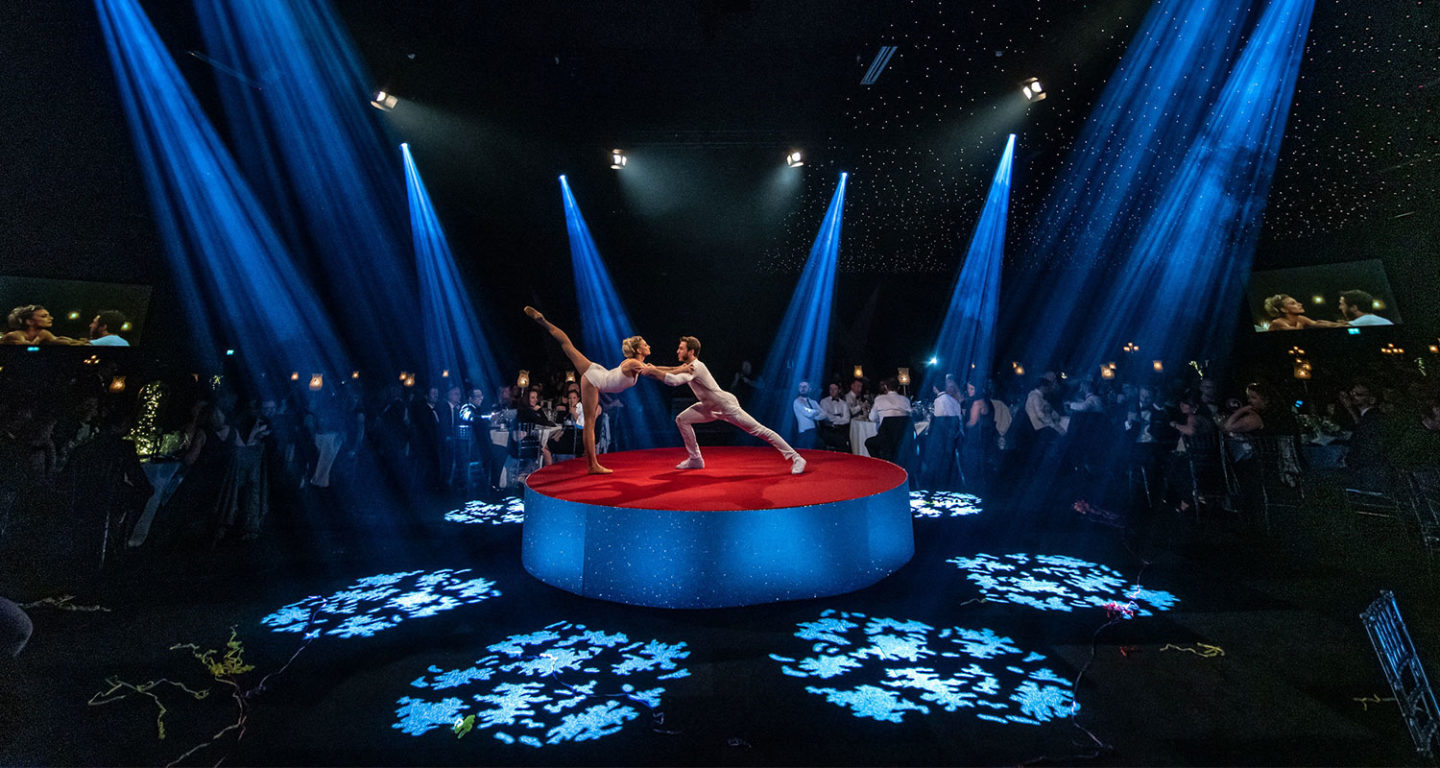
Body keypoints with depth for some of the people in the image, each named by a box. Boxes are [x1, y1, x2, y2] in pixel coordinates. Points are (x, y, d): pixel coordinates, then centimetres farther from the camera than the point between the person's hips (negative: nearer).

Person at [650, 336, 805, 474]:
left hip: (727, 406, -10)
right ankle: (695, 459, 12)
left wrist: (652, 370, -32)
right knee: (681, 420, 4)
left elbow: (673, 381, -40)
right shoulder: (687, 365, 6)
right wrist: (652, 370, -6)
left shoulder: (696, 367, -26)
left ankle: (796, 458, -5)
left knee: (759, 430, -9)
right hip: (710, 408, 10)